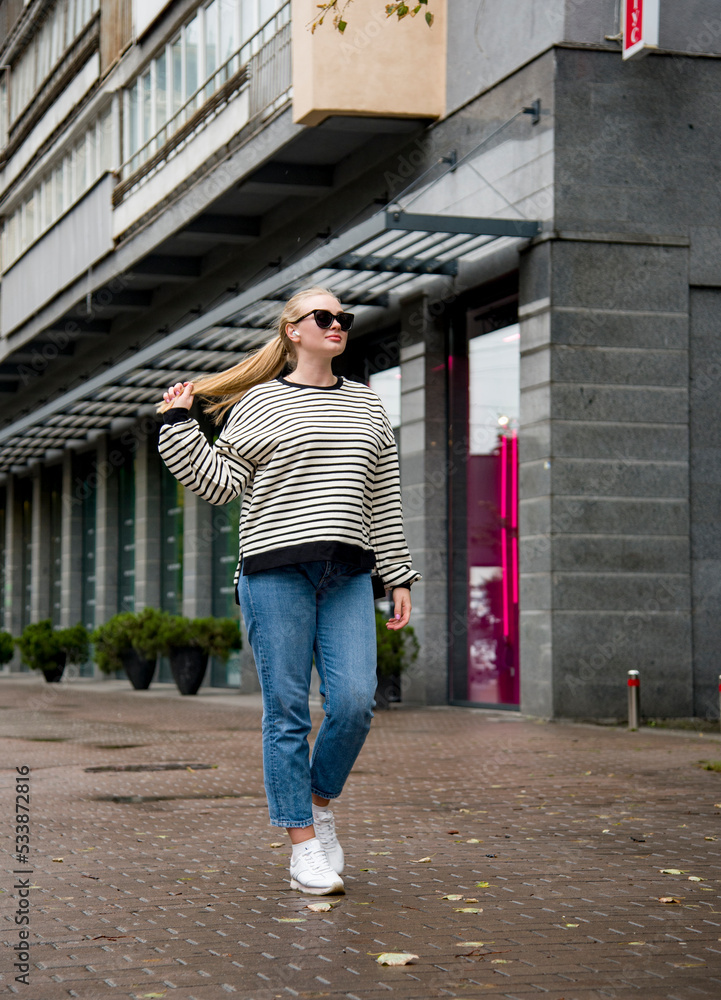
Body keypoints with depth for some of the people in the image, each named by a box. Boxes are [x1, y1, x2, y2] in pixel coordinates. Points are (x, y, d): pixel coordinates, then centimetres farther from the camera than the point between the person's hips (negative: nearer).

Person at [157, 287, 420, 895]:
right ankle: (304, 845, 6)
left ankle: (321, 803, 17)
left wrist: (399, 576, 13)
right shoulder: (258, 403, 6)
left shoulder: (366, 405, 18)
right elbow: (220, 482, 4)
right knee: (287, 710, -2)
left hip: (348, 575, 3)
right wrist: (179, 424, -2)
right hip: (276, 571, -3)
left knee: (354, 701, -10)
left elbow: (384, 500, 17)